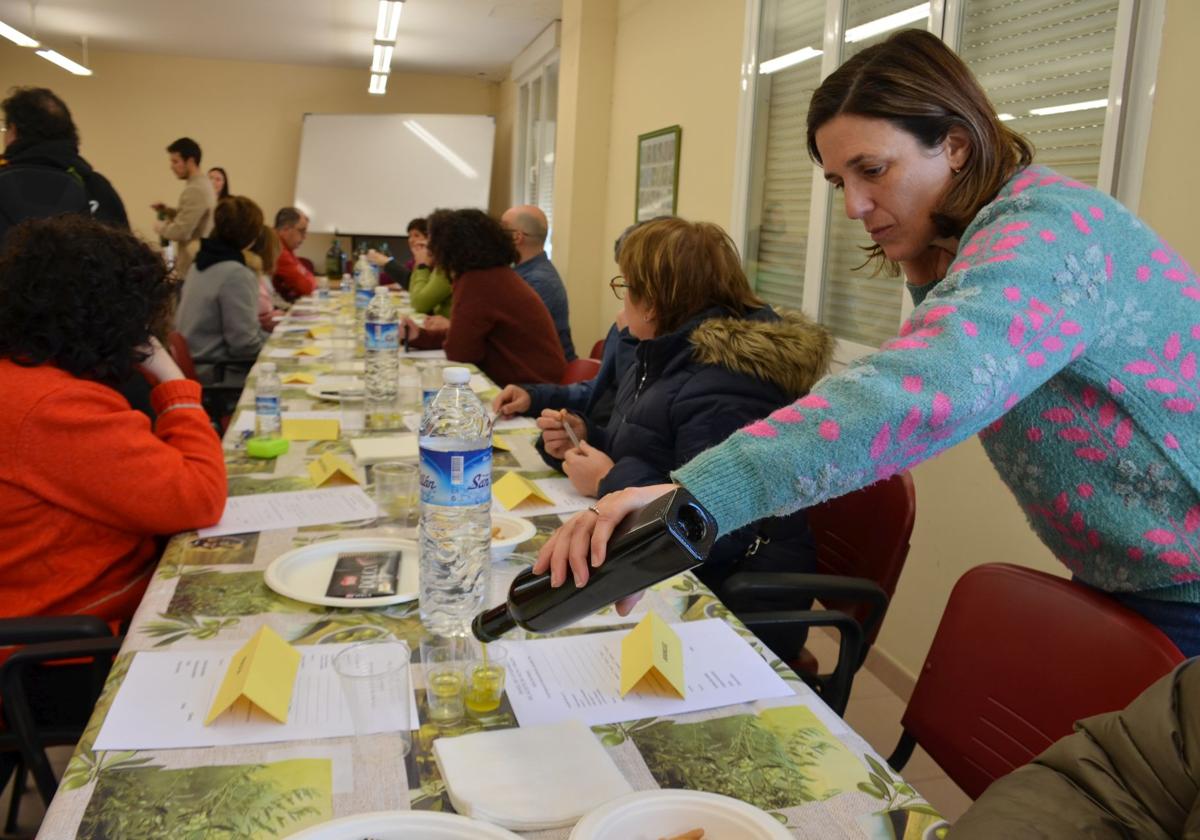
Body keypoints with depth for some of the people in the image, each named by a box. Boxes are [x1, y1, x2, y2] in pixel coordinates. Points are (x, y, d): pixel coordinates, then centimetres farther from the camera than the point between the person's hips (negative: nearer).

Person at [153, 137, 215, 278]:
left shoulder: (195, 190, -19)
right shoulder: (204, 184, 11)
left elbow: (181, 232, -23)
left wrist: (159, 226, -4)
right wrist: (168, 211, 11)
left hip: (192, 266, -10)